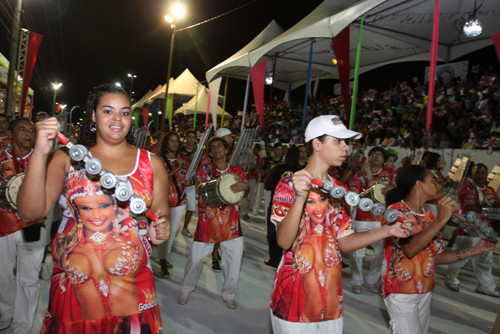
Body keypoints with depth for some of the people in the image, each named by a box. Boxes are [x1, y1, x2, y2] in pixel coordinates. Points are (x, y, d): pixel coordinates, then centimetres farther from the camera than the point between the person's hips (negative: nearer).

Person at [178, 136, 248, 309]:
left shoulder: (237, 170, 7)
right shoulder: (204, 169, 5)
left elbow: (246, 185, -7)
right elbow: (199, 188, -8)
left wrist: (242, 185, -32)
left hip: (231, 224, 1)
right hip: (207, 221, -1)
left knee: (233, 261, 5)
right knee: (195, 258, 6)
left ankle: (229, 294, 28)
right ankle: (186, 289, 32)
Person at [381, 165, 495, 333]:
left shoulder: (429, 216, 8)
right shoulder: (395, 211, -15)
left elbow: (436, 256, 10)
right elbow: (410, 249, -29)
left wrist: (474, 250, 3)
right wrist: (441, 219, -29)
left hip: (425, 291, 7)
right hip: (401, 292, -7)